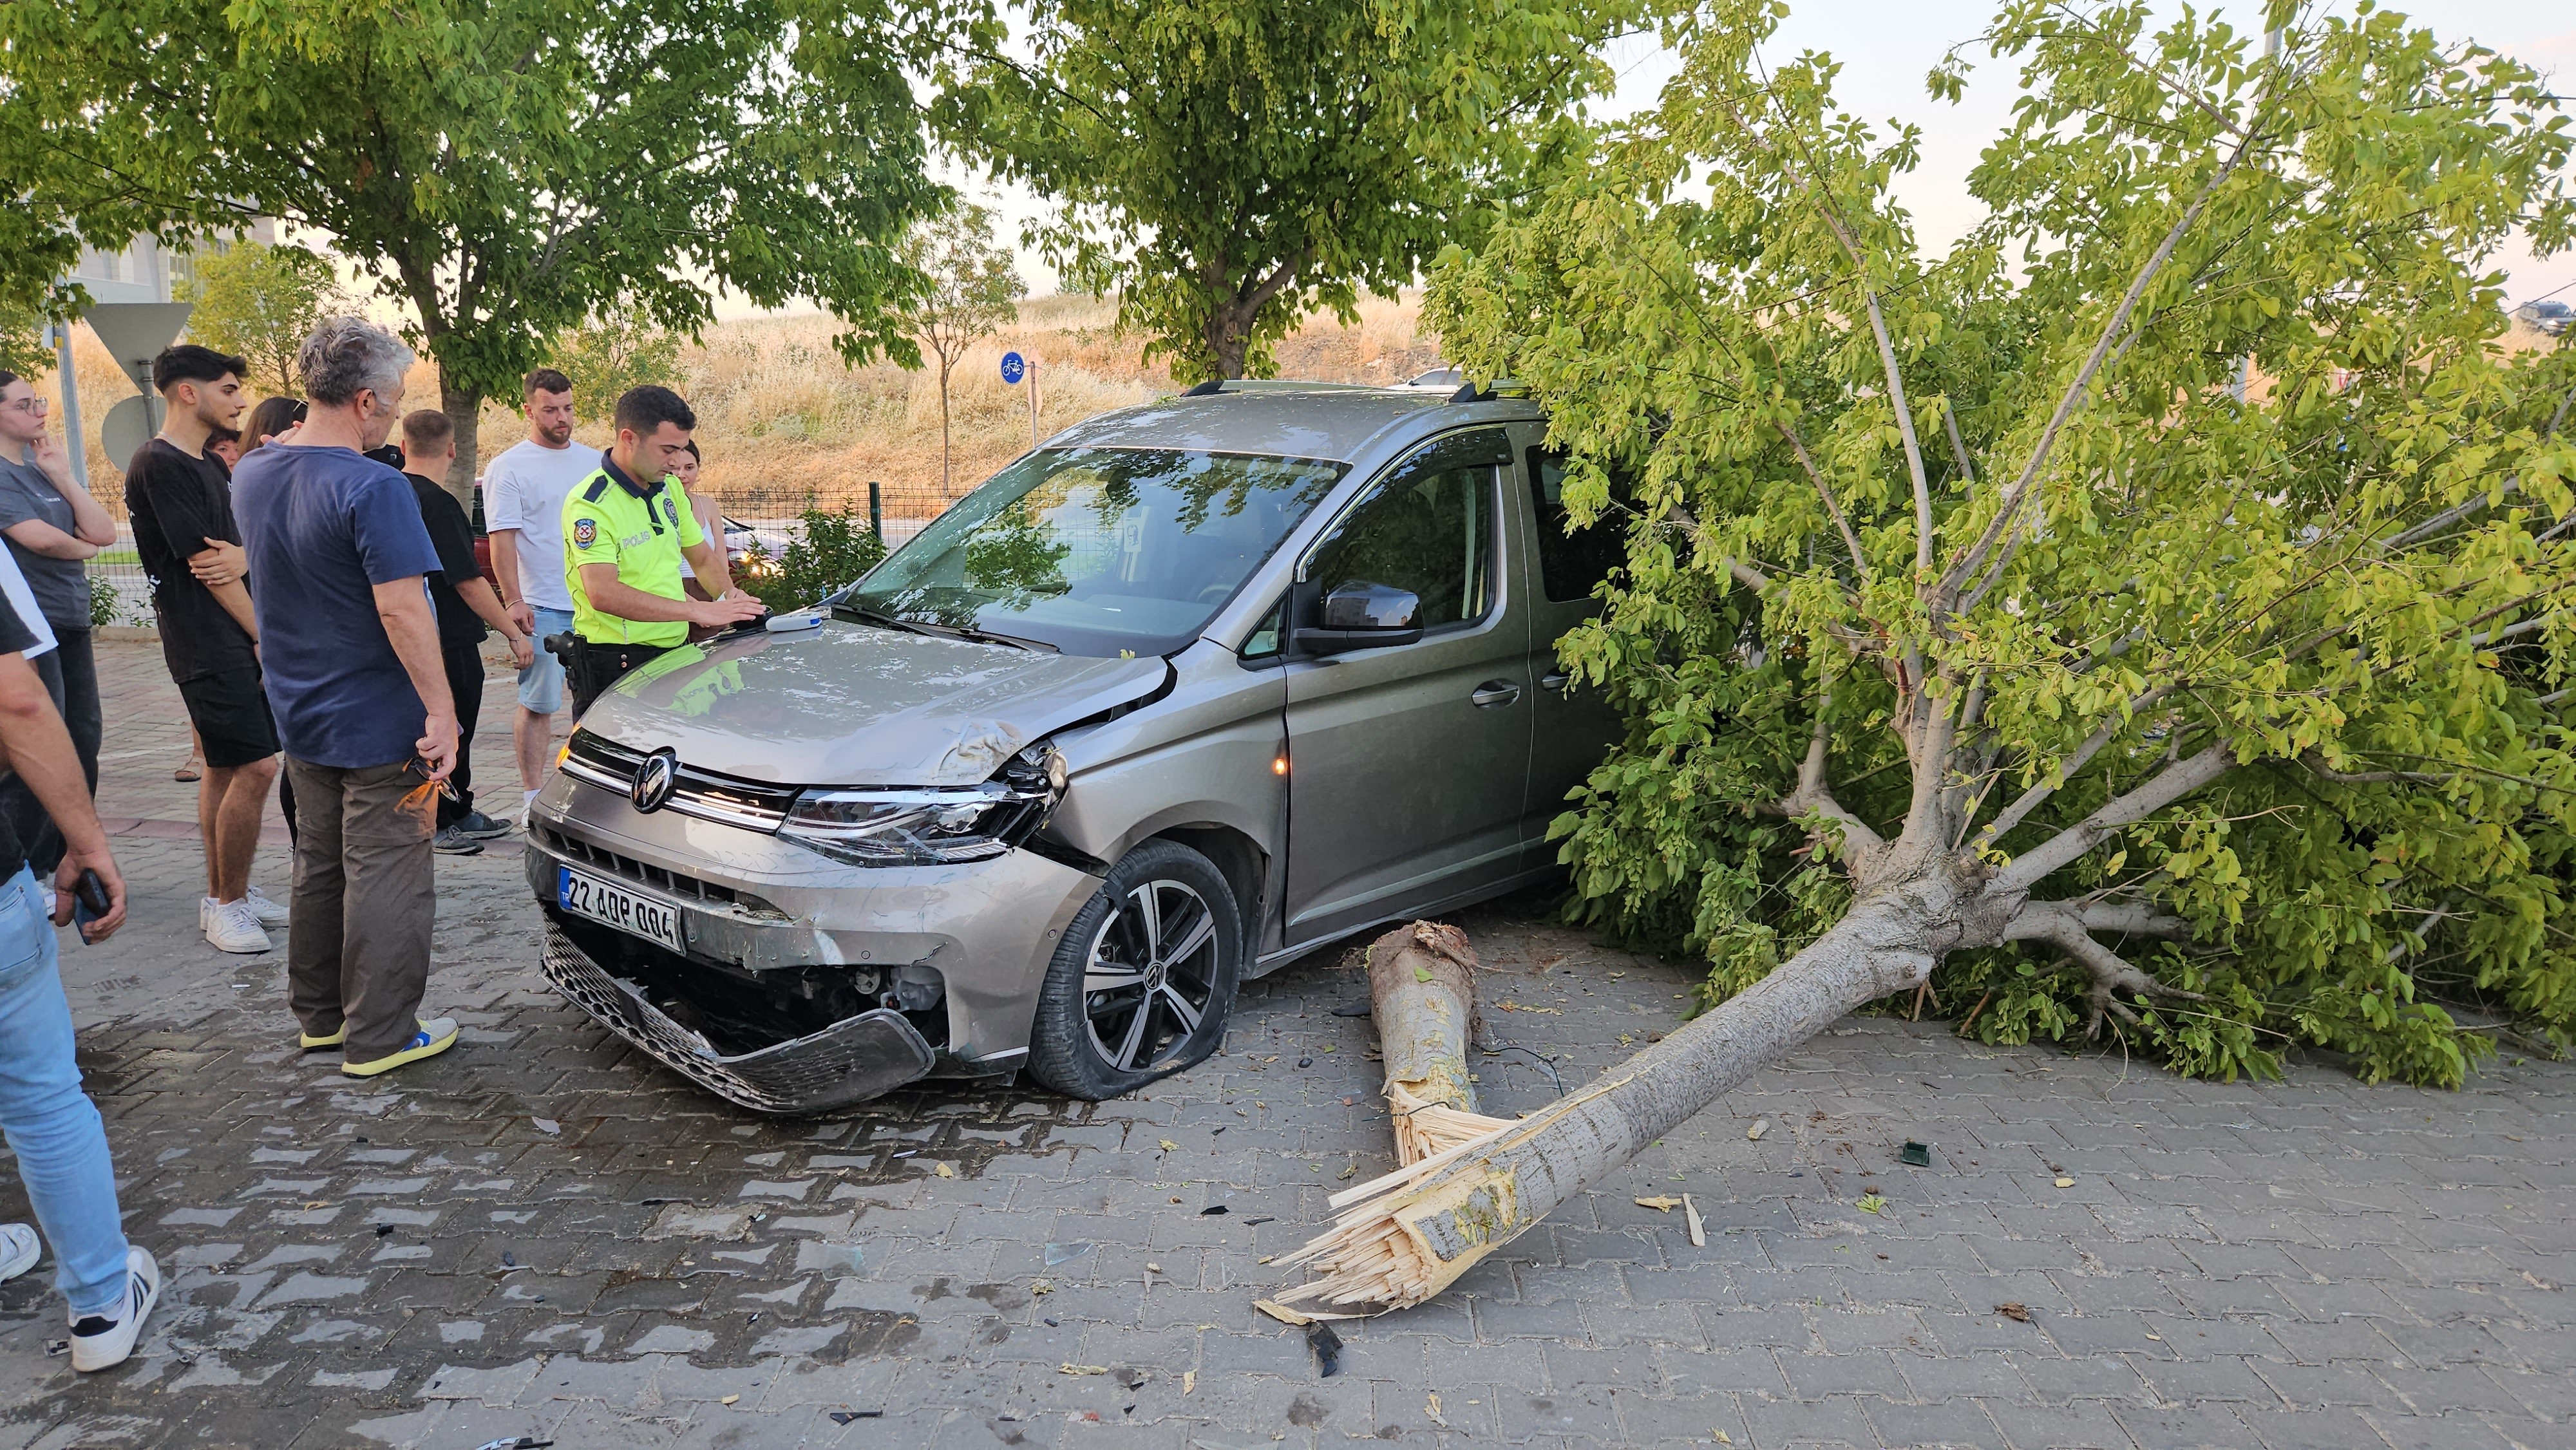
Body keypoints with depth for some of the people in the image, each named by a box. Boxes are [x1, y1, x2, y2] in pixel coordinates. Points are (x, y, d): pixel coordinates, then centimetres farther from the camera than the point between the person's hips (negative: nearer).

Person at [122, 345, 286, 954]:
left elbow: (233, 550, 16)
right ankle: (230, 902, 0)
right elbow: (204, 563, -14)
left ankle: (223, 894, 20)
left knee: (225, 768, 12)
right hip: (207, 645, -9)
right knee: (254, 768, -11)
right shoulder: (159, 465, -12)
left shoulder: (208, 466, 17)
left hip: (238, 641, 9)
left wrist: (243, 555, -10)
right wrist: (264, 634, -9)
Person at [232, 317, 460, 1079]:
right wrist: (441, 712, -23)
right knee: (386, 878, 2)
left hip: (301, 719, 8)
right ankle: (379, 1037, 10)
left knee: (319, 866, 19)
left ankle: (319, 1015, 31)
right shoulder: (372, 488, -21)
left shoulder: (253, 474, 6)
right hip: (378, 723, -8)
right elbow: (401, 610, -25)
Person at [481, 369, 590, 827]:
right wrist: (513, 601, -16)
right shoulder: (508, 468, -3)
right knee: (538, 704, -2)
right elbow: (502, 538, -9)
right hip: (542, 606, -5)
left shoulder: (592, 462, 13)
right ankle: (532, 796, 6)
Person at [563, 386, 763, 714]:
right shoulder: (590, 505, -16)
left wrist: (730, 598, 0)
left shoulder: (670, 488, 9)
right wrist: (697, 610, -31)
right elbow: (604, 594, -28)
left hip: (675, 649, 7)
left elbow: (703, 558, 21)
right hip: (615, 663, -7)